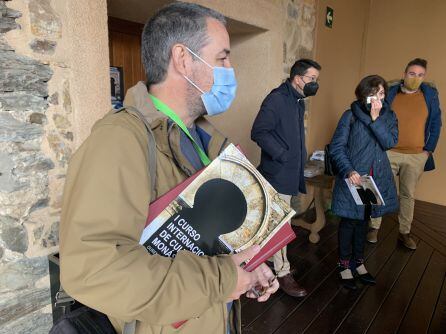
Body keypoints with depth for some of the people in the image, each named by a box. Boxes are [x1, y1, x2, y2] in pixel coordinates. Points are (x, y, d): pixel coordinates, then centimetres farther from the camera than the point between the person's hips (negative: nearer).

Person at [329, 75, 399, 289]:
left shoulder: (389, 116, 6)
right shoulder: (351, 115, -6)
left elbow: (390, 142, -10)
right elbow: (337, 147, -10)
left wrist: (375, 119, -18)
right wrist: (348, 171, -23)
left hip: (377, 178, 4)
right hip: (353, 177, -4)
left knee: (364, 219, 16)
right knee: (349, 221, 4)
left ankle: (358, 261, 33)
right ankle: (344, 264, 21)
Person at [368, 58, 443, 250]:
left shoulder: (430, 94, 3)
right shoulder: (389, 92, -1)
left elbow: (436, 123, 6)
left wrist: (429, 149, 0)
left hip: (416, 156, 2)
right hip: (387, 152, -1)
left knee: (408, 195, 11)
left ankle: (404, 232, 24)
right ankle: (374, 228, 17)